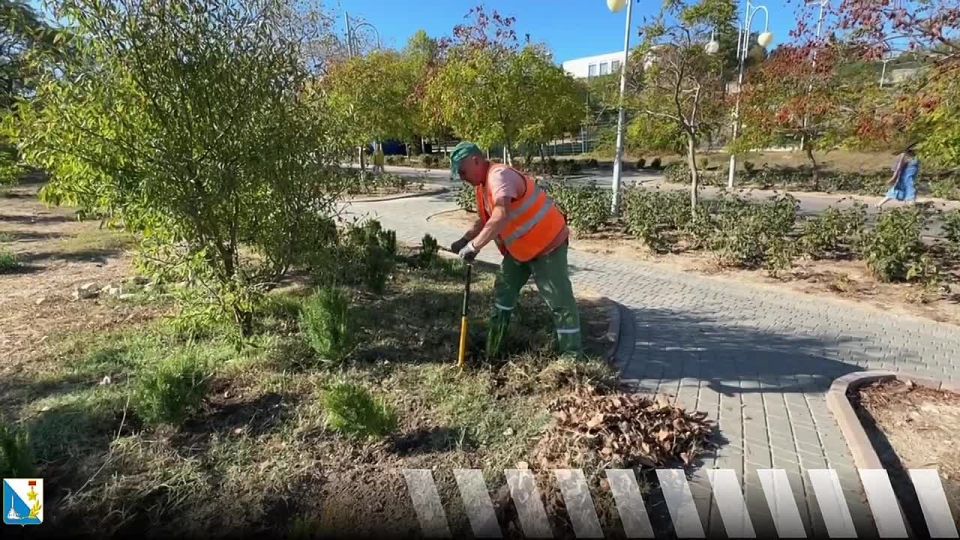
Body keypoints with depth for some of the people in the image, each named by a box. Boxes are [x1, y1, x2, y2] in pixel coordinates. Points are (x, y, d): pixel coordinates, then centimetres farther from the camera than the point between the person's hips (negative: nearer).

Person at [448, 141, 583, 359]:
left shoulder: (499, 176, -26)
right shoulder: (482, 184, 5)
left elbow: (501, 217, -42)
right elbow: (485, 220, 14)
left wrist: (474, 246, -40)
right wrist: (465, 240, 0)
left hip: (548, 244, -10)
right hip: (518, 249, 11)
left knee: (560, 301, -5)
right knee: (503, 292, 17)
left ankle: (573, 358, 6)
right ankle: (492, 351, 31)